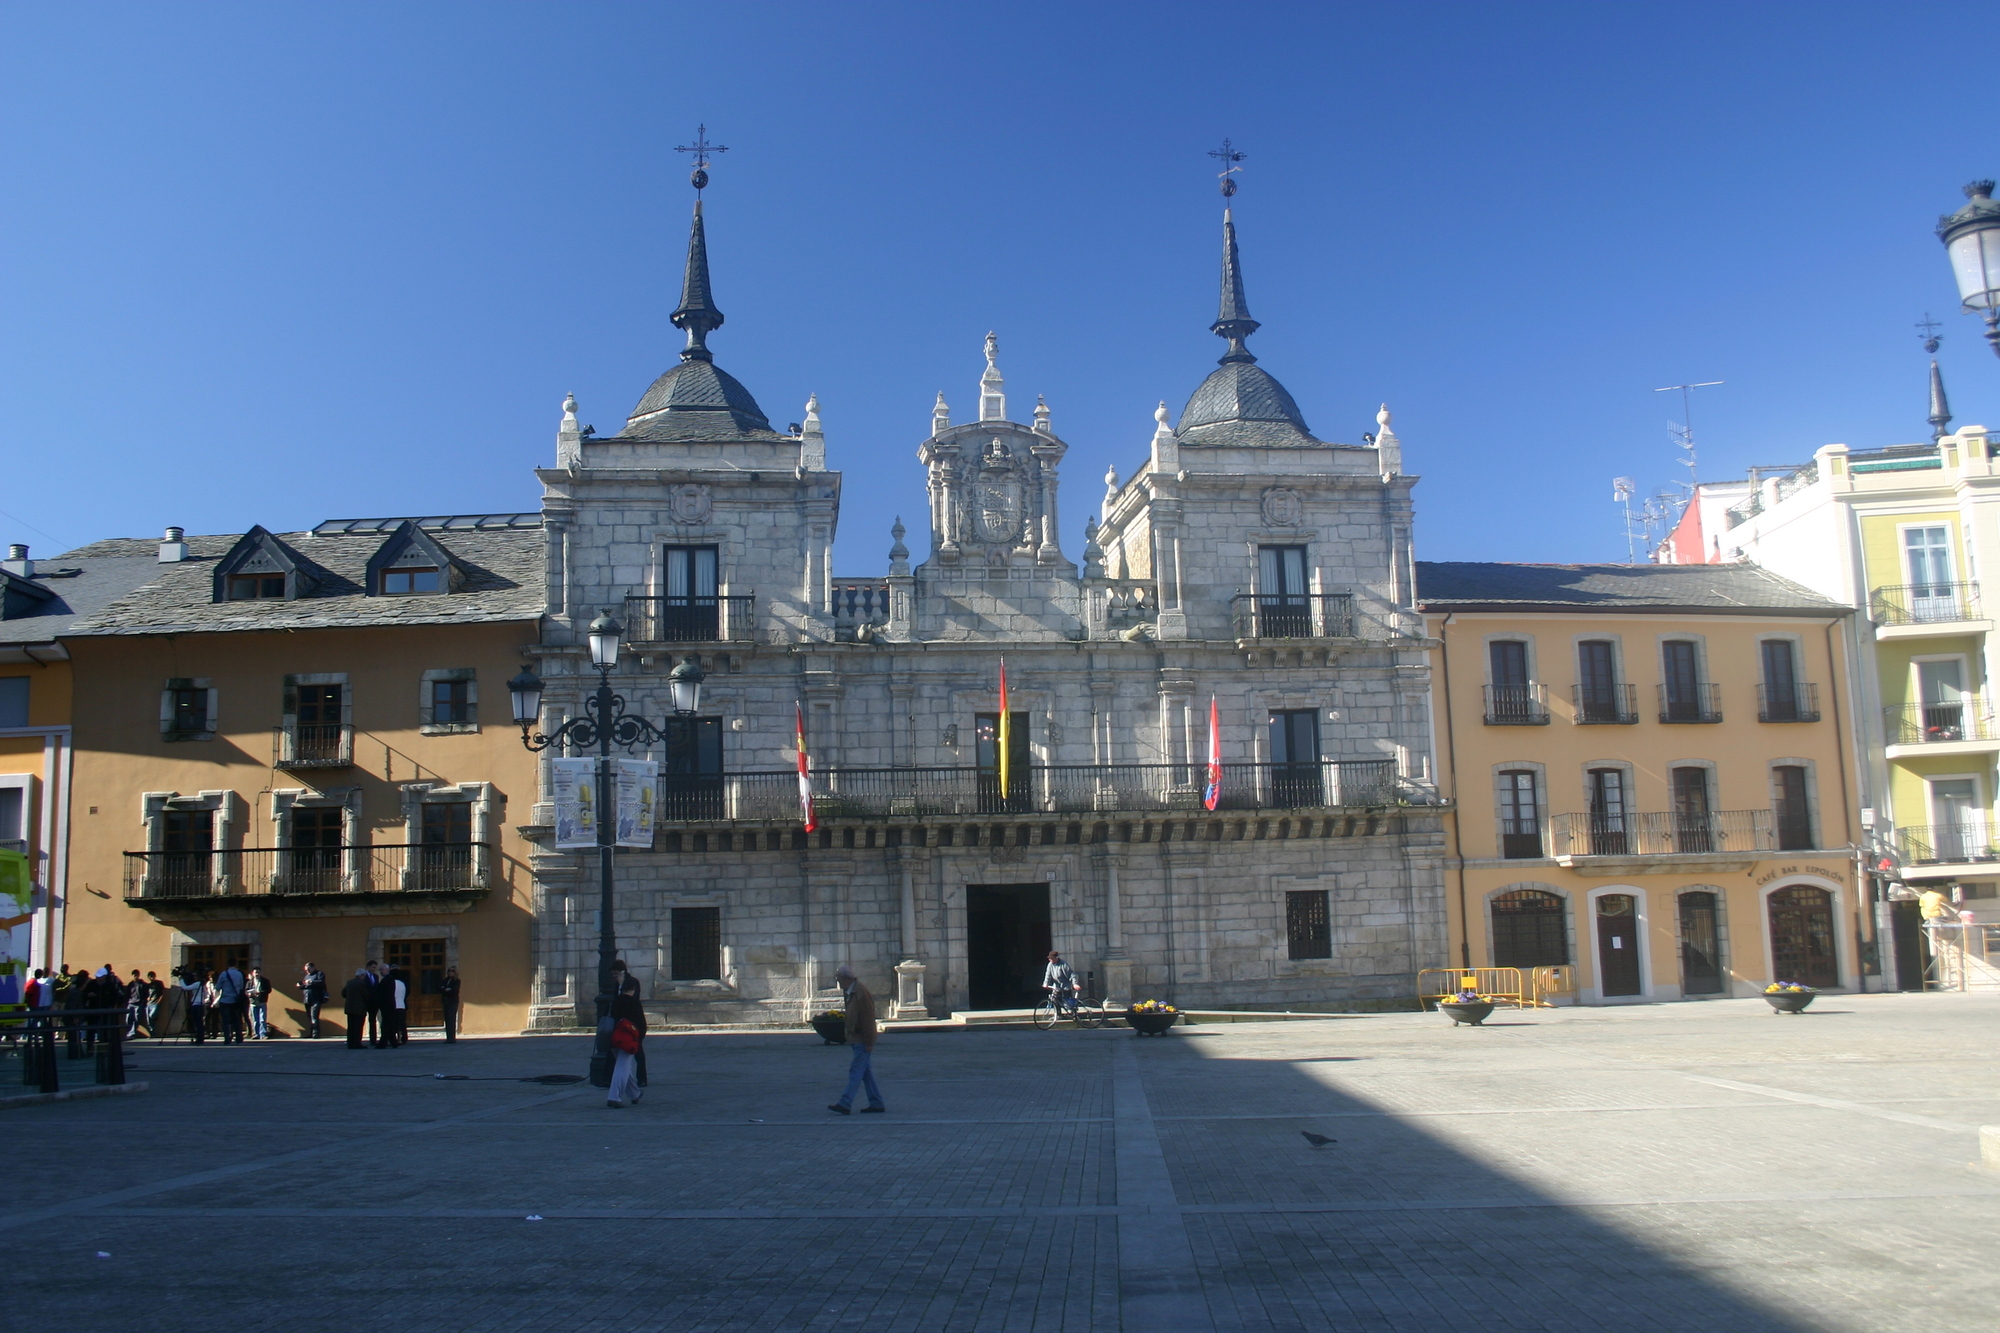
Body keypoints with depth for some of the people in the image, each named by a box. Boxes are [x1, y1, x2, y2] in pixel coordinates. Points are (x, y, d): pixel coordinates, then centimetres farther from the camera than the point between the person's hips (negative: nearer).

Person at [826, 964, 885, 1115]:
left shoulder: (861, 992, -17)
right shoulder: (849, 992, 13)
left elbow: (868, 1018, -19)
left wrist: (868, 1042, -19)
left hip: (862, 1040, -10)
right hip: (856, 1039, 10)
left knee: (856, 1071, -9)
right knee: (866, 1072, 12)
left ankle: (845, 1105, -11)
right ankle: (876, 1104, 16)